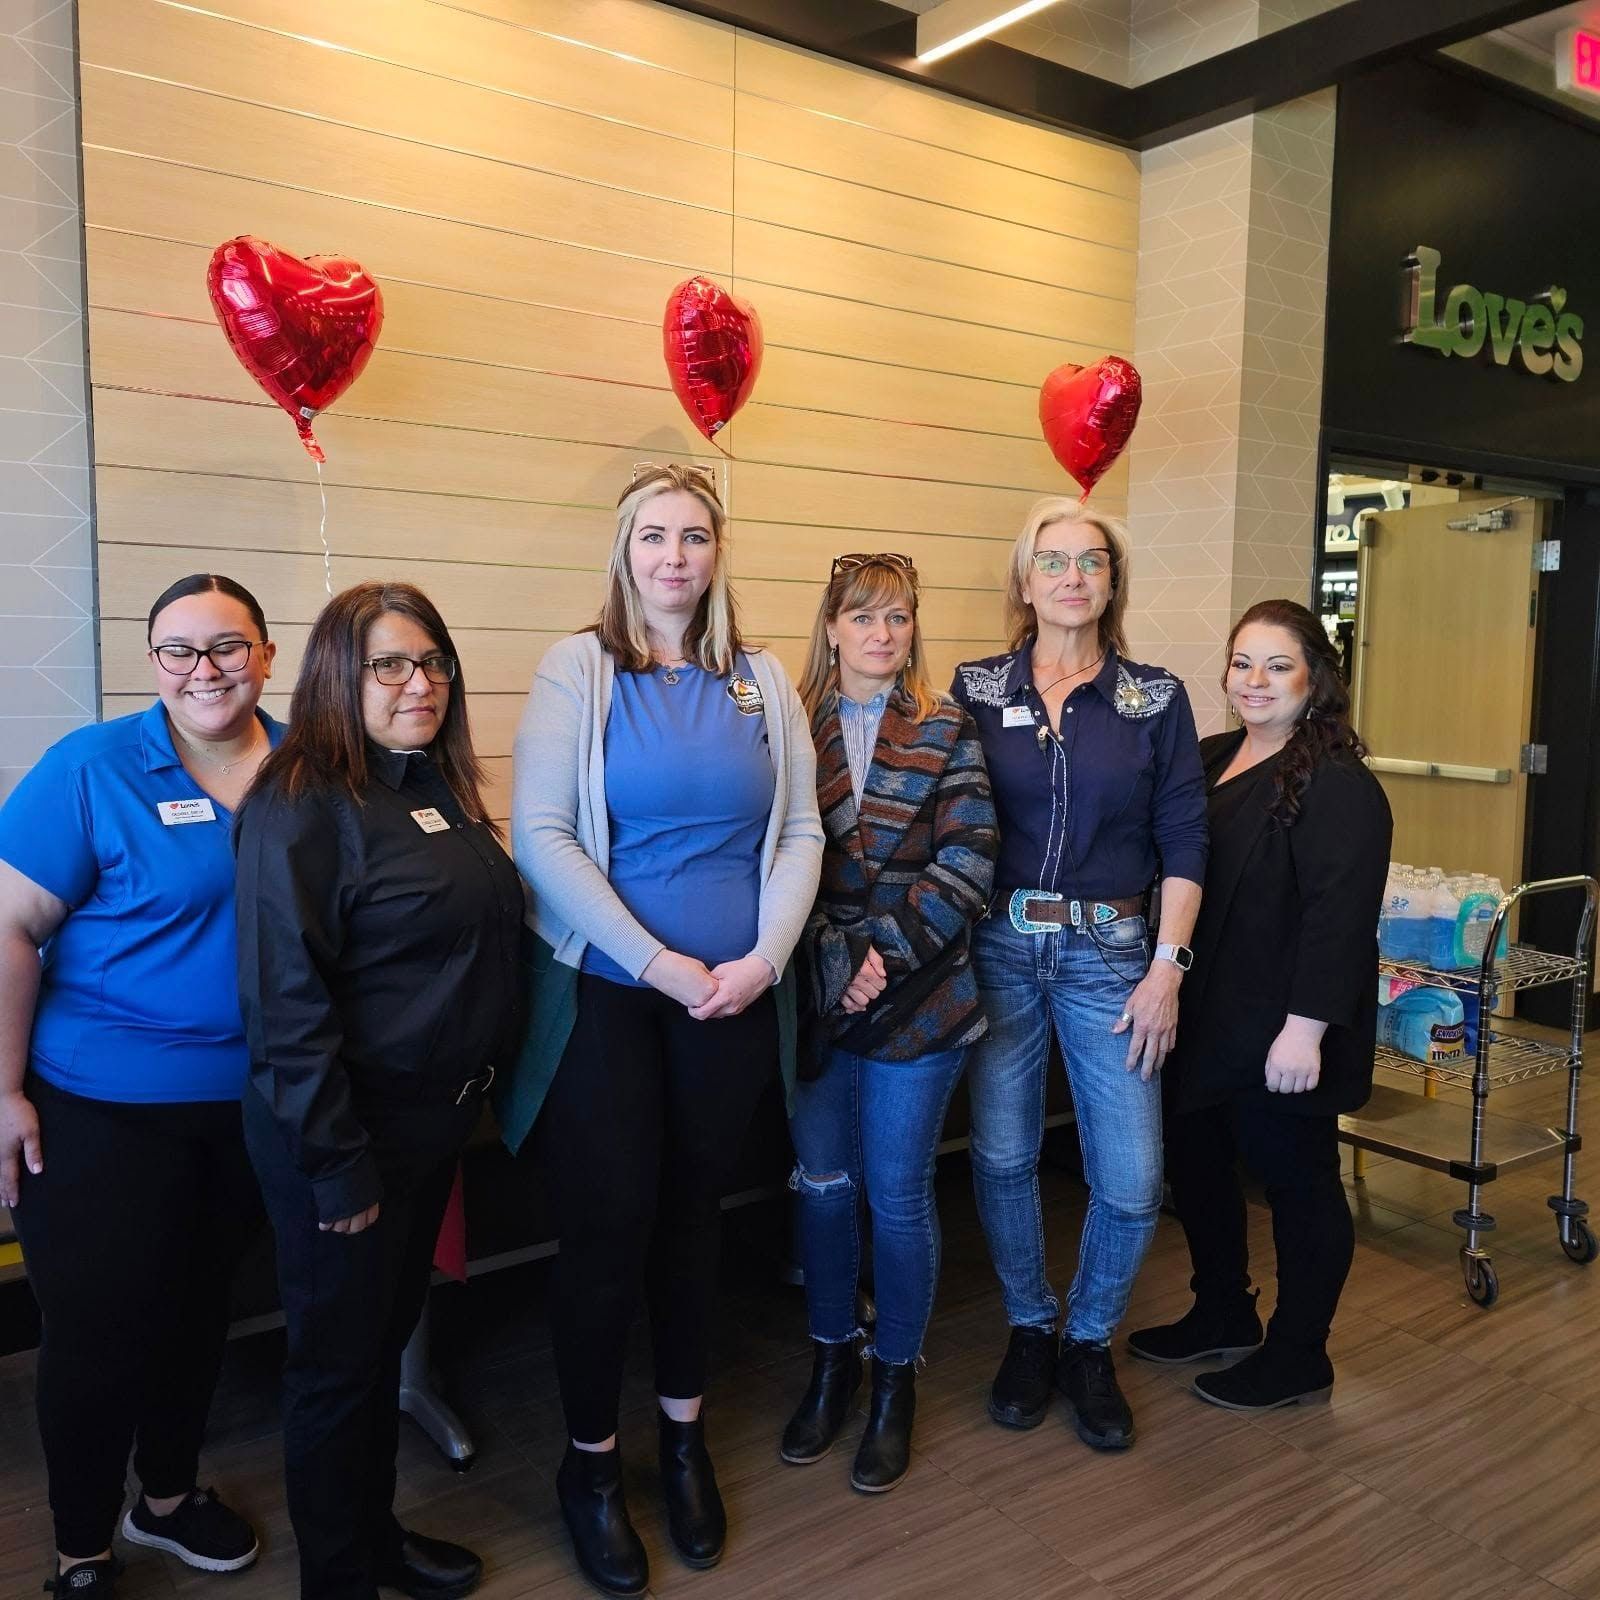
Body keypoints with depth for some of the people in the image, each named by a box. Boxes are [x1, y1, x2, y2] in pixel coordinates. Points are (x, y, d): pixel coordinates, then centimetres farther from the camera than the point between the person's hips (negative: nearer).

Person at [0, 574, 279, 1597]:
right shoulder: (91, 769, -12)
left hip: (251, 1098, 4)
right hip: (105, 1107, -4)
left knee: (202, 1302, 20)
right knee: (101, 1328, 8)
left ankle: (171, 1493, 44)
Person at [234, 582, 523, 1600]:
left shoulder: (442, 790, 7)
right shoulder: (301, 808, -18)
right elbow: (288, 1003, -22)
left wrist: (481, 1083, 12)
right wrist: (340, 1166, -20)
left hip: (436, 1117, 8)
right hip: (347, 1133, -8)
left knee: (390, 1336, 22)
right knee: (339, 1361, 9)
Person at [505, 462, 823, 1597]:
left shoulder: (762, 682, 6)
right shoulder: (578, 669, -5)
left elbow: (801, 833, 5)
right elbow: (541, 836, -12)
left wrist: (763, 957, -9)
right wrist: (657, 962, -15)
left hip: (735, 999, 3)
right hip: (606, 993, -3)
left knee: (694, 1214, 15)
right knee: (608, 1226, 4)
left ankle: (684, 1437, 34)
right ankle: (591, 1462, 26)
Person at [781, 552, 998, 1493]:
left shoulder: (947, 731, 2)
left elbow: (967, 861, -6)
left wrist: (889, 955, -13)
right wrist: (836, 965, -12)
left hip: (918, 997, -1)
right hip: (815, 995, 2)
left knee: (898, 1194, 6)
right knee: (822, 1184, 11)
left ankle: (895, 1382, 27)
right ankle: (832, 1367, 32)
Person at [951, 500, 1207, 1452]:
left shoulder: (1157, 699, 2)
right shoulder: (978, 691, 2)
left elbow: (1183, 844, 1)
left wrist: (1166, 967, -5)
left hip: (1110, 952, 0)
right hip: (999, 944, 1)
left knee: (1133, 1178, -1)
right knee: (1003, 1154, 8)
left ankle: (1090, 1346, 25)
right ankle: (1029, 1331, 32)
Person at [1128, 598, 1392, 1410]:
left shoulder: (1337, 784, -15)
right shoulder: (1209, 760, 9)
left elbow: (1339, 915, -21)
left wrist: (1305, 1029, -24)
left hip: (1281, 1034, -8)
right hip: (1209, 1019, 9)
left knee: (1296, 1181, 8)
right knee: (1194, 1160, 19)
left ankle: (1298, 1358, 27)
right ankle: (1221, 1315, 40)